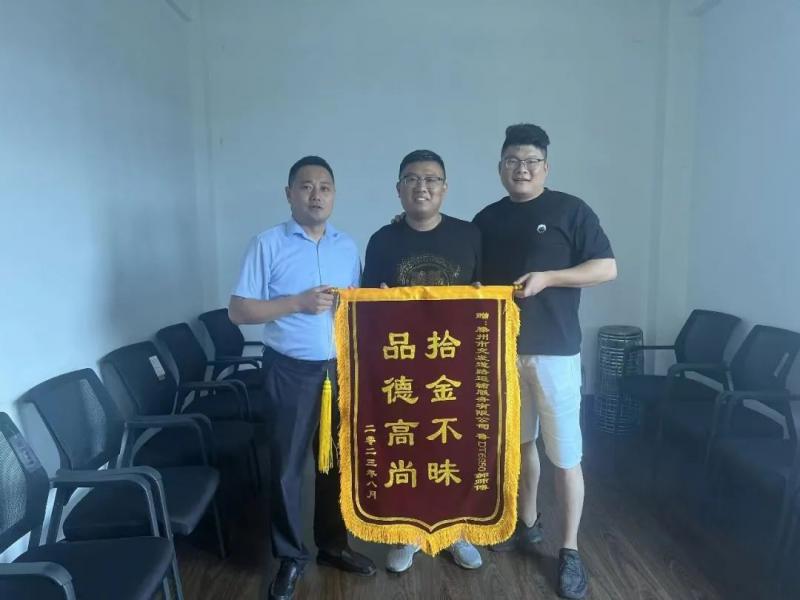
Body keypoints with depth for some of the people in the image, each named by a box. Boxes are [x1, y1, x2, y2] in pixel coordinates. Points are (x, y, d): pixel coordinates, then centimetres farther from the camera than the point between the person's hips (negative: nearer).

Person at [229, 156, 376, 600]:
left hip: (341, 368, 4)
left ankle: (333, 543, 35)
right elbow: (238, 310, -10)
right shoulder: (268, 244, -6)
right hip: (291, 371, -4)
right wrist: (298, 302, -19)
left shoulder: (347, 246, 8)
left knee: (338, 460, 14)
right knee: (287, 465, 6)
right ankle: (290, 557, 26)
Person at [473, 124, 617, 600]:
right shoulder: (487, 220, 9)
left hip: (554, 350, -4)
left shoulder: (570, 210, -3)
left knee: (565, 453, 2)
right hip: (503, 348, 5)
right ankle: (529, 524, 35)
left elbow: (607, 268, -7)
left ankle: (570, 551, 17)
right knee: (520, 441, 17)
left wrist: (547, 278, -18)